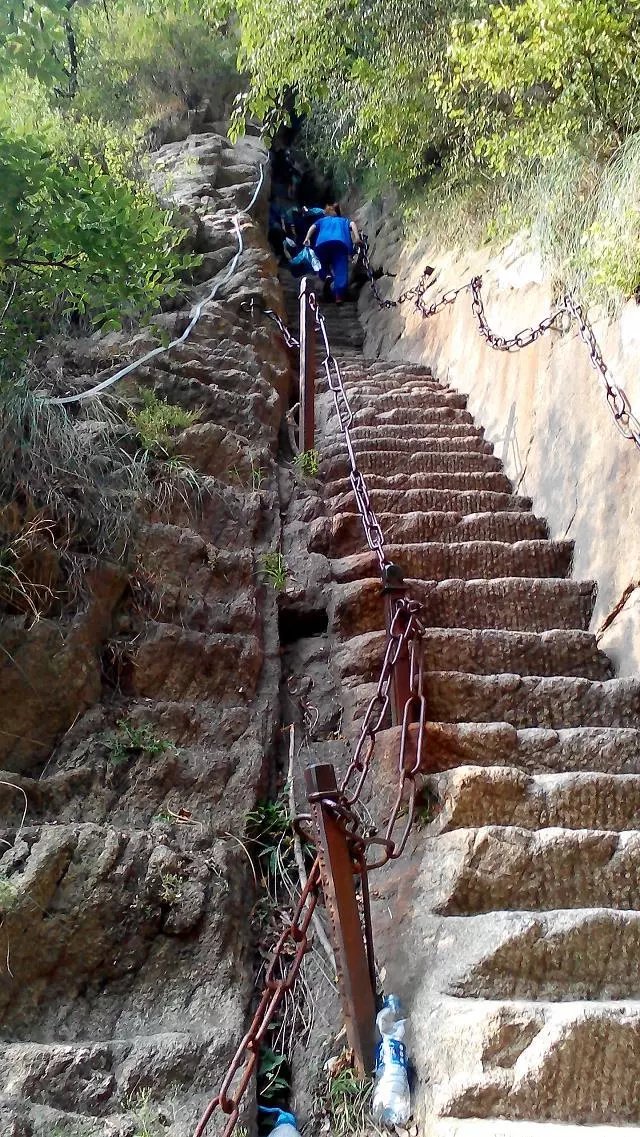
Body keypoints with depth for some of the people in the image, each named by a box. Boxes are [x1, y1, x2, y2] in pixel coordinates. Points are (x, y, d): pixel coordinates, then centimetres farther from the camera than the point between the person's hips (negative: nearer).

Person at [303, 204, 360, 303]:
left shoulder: (322, 220, 37)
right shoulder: (343, 220, 36)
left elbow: (313, 227, 17)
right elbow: (352, 224, 15)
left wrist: (307, 238, 6)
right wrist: (357, 238, 3)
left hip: (323, 242, 0)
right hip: (340, 242, 0)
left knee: (322, 265, 19)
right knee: (340, 269, -5)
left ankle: (327, 276, -13)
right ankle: (339, 296, -24)